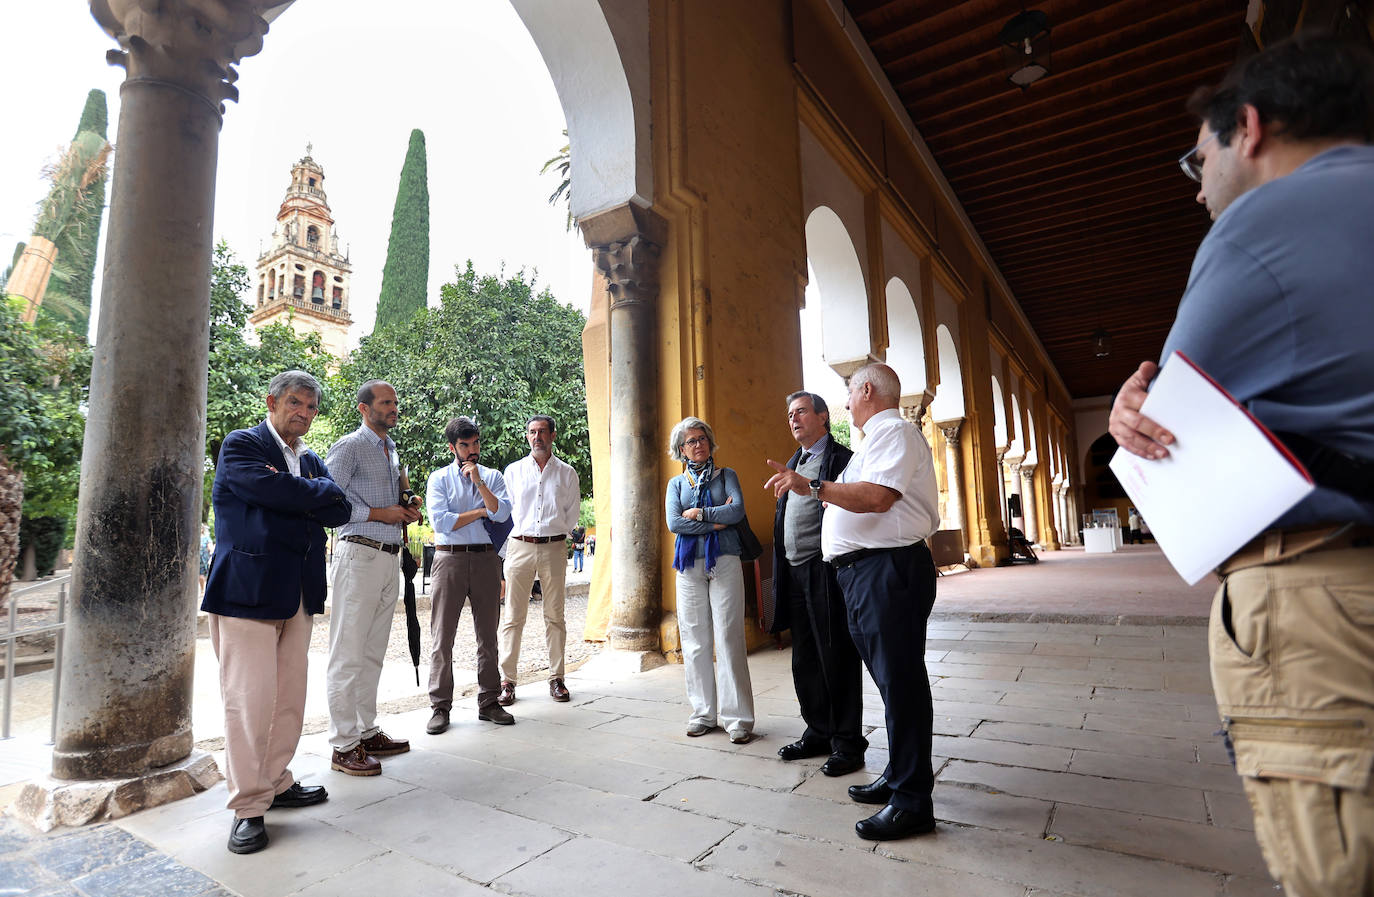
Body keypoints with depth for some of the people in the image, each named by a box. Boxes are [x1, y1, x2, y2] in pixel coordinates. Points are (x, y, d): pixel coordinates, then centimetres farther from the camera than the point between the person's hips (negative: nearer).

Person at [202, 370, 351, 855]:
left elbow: (340, 509, 4)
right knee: (249, 697, -5)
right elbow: (272, 490, -19)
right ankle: (248, 806, 6)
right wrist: (317, 493, -3)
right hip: (247, 588, -6)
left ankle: (275, 782, 25)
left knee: (290, 696, 11)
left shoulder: (311, 461, 18)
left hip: (299, 592, 7)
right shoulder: (240, 445, 0)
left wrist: (297, 492, -9)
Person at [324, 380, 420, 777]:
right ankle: (343, 746, 6)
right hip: (359, 555, -8)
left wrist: (404, 512, 9)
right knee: (348, 655, -2)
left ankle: (367, 732, 23)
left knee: (373, 654, 14)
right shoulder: (350, 446, -5)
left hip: (389, 558, 8)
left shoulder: (391, 450, 20)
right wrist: (380, 514, -14)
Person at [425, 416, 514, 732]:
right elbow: (441, 521, -8)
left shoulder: (493, 477, 12)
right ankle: (440, 707, 11)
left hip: (486, 559, 2)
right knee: (442, 636, 0)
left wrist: (479, 481, -10)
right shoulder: (439, 478, 6)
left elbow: (501, 513, -5)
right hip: (450, 559, -2)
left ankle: (489, 703, 17)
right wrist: (481, 512, -3)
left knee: (488, 634, 7)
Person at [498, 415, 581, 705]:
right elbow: (504, 510, 11)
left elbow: (573, 511, 11)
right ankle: (507, 680, 7)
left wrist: (556, 533, 5)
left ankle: (556, 678, 13)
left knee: (555, 616, 4)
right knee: (513, 616, 0)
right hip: (520, 547, 0)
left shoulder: (567, 473, 8)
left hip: (554, 548, 0)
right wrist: (522, 533, 6)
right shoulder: (513, 471, 9)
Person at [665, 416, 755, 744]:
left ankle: (738, 717, 4)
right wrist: (718, 520, -8)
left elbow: (738, 510, -9)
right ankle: (703, 712, 18)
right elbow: (673, 523, -3)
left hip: (725, 563, -2)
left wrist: (699, 513, -8)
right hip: (690, 566, 2)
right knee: (694, 640, 5)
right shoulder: (676, 483, 13)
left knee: (729, 639, -5)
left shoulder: (726, 475, 9)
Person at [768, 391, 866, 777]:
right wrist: (781, 572, 16)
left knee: (837, 658, 1)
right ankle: (818, 732, 29)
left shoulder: (842, 459, -4)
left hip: (824, 571, -8)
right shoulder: (793, 464, 20)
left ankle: (847, 742, 15)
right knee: (805, 661, 14)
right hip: (794, 572, 8)